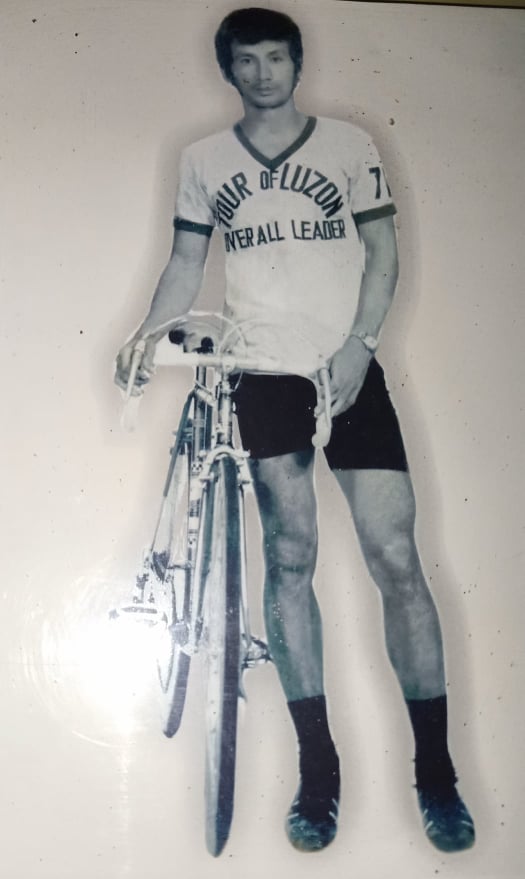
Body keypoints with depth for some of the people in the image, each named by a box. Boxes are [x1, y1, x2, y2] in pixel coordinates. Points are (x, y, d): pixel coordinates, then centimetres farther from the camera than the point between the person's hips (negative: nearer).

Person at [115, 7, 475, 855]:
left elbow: (382, 250, 5)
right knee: (289, 557, -2)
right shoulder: (204, 159, 11)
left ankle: (436, 770, 2)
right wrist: (148, 333, -4)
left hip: (350, 370, -1)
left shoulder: (349, 144, 7)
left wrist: (358, 343, -10)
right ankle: (318, 769, 6)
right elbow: (186, 260, 13)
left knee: (395, 558, -7)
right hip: (263, 374, 1)